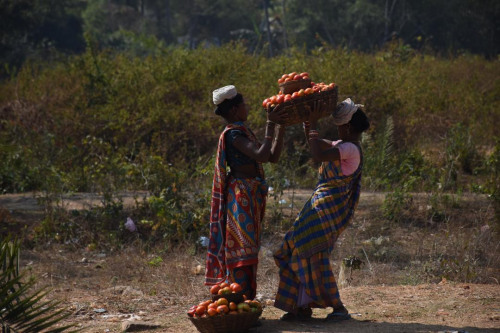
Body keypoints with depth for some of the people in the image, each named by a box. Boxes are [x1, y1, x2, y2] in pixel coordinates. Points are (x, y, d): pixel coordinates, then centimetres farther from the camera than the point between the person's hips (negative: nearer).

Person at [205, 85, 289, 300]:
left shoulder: (243, 132, 16)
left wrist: (280, 127, 11)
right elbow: (261, 155, -26)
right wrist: (270, 125, -20)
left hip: (251, 197, 10)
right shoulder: (233, 134, -13)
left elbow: (272, 156, 16)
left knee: (247, 248, 11)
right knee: (243, 248, -11)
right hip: (241, 195, -10)